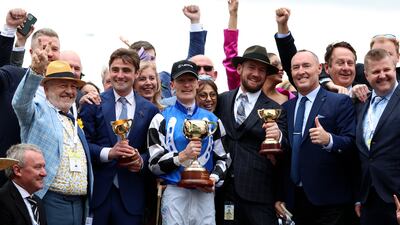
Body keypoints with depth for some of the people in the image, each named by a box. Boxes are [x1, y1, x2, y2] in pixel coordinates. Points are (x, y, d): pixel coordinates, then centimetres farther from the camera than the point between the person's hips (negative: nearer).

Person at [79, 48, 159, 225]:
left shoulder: (149, 110, 9)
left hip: (131, 194, 1)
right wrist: (108, 153, -17)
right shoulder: (94, 103, 3)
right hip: (97, 190, -1)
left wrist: (141, 161, -12)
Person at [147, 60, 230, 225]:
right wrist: (182, 156, -15)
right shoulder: (161, 120, 3)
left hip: (205, 193, 3)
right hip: (174, 194, -3)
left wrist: (214, 178, -4)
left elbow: (222, 158, 16)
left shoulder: (211, 120, 13)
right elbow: (155, 164, 0)